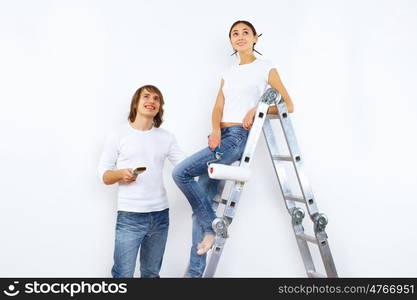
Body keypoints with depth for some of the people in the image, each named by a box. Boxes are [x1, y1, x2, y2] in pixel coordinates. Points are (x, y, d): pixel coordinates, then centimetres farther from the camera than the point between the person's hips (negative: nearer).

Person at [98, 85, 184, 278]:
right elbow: (104, 175, 1)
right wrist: (121, 174, -19)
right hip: (130, 217, -3)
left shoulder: (166, 137, 10)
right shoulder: (119, 134, 1)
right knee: (123, 273, -3)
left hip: (160, 215, 4)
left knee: (152, 273, 15)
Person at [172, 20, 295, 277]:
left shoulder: (266, 68, 6)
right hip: (220, 137, 6)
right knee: (201, 203, 0)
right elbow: (217, 109, 13)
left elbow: (288, 106, 3)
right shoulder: (228, 73, 22)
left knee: (181, 172, -20)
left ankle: (212, 226, -4)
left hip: (240, 136, -6)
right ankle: (195, 271, 7)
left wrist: (256, 110, -10)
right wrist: (216, 129, -7)